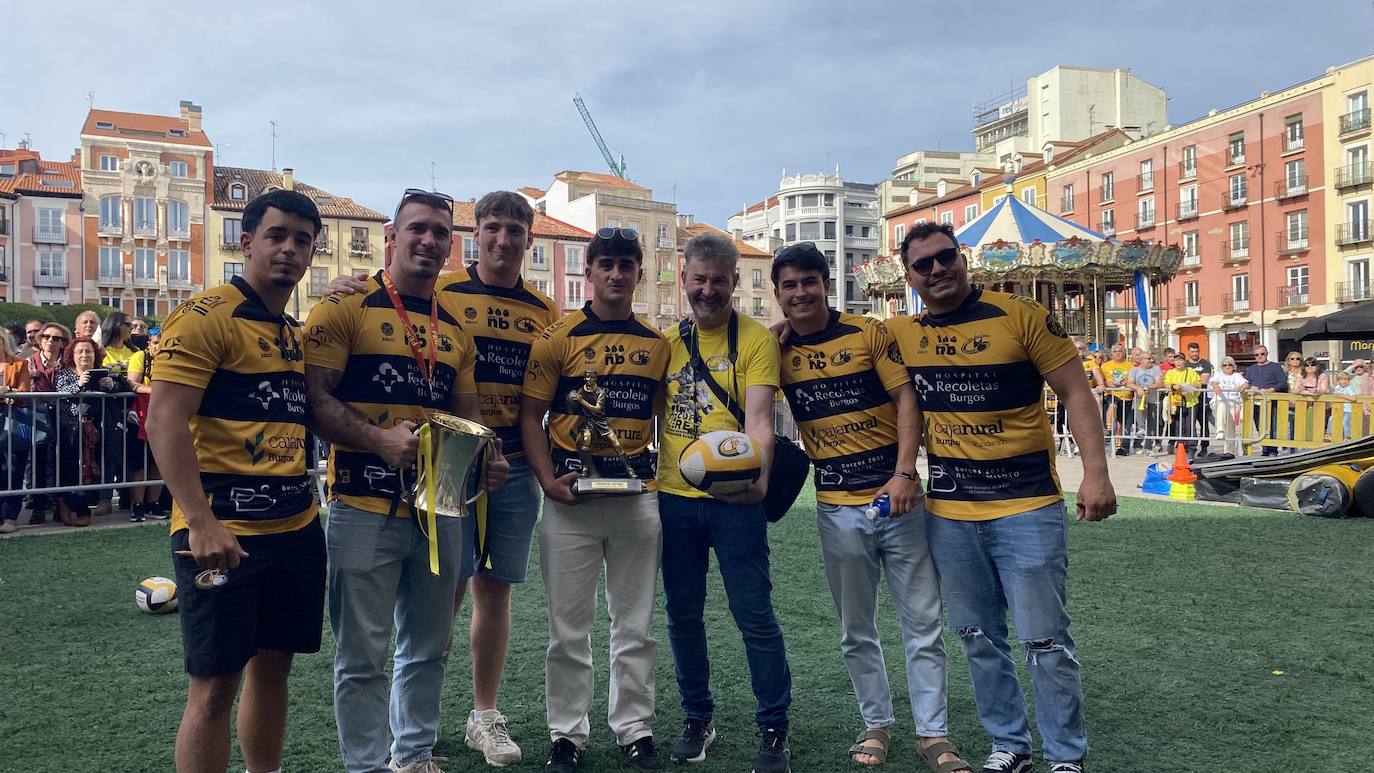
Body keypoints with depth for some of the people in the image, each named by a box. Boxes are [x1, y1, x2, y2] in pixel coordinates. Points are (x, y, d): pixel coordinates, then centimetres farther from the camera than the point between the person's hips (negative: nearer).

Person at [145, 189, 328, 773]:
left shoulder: (298, 332, 14)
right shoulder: (206, 316, -9)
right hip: (226, 531, -7)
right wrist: (201, 523, -24)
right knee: (215, 684, 2)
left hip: (297, 527, 7)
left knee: (273, 669, 16)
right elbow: (164, 421, -16)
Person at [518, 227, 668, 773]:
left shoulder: (658, 344, 9)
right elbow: (530, 415, -2)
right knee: (569, 626, 6)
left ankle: (634, 728, 25)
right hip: (571, 497, -2)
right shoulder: (559, 336, -1)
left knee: (635, 625, 11)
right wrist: (548, 481, -13)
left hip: (640, 496, 3)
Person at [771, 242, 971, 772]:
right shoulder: (777, 351, 3)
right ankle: (876, 724, 27)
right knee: (856, 630, 11)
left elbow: (906, 399, -7)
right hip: (837, 509, 2)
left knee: (922, 622, 4)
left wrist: (903, 474, -17)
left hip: (897, 496, -1)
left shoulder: (869, 333, -3)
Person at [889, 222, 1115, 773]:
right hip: (947, 513, 4)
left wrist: (1095, 473, -15)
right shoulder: (902, 335, 3)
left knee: (1045, 640, 2)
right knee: (978, 639, 14)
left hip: (1026, 506, -4)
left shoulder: (1021, 315, -8)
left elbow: (1076, 392, -7)